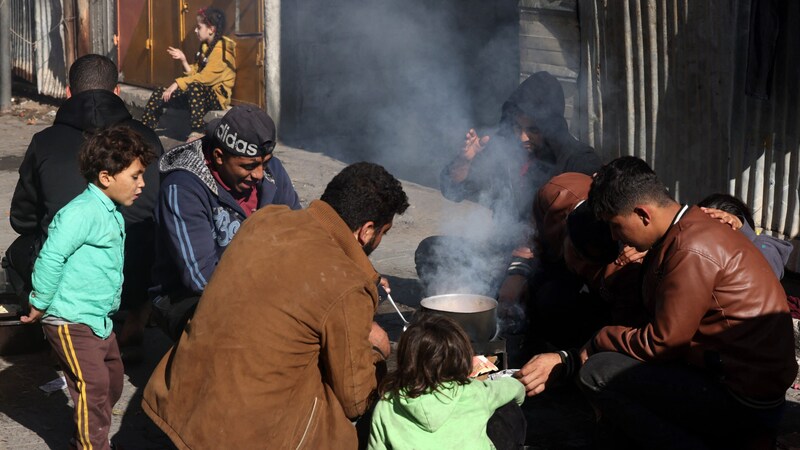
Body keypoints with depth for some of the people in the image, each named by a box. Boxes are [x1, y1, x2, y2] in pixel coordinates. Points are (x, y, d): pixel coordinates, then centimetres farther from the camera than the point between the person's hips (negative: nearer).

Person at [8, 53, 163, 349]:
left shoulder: (44, 142, 1)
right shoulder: (147, 139, 4)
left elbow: (22, 220, 14)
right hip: (138, 281, 1)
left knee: (19, 251, 30)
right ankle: (136, 320, 29)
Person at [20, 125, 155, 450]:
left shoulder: (112, 214, 12)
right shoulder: (83, 212, -20)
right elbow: (51, 257, -26)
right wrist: (40, 304, -17)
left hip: (100, 321, 10)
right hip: (72, 323, -10)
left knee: (112, 383, 18)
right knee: (93, 388, -9)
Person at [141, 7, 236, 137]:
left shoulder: (221, 50, -15)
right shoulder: (206, 47, 13)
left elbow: (205, 77, -26)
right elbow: (195, 74, 11)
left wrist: (177, 83, -25)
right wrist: (183, 60, -2)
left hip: (217, 97, -9)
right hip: (199, 94, 9)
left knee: (194, 87, -40)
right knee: (159, 94, 2)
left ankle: (197, 133, -40)